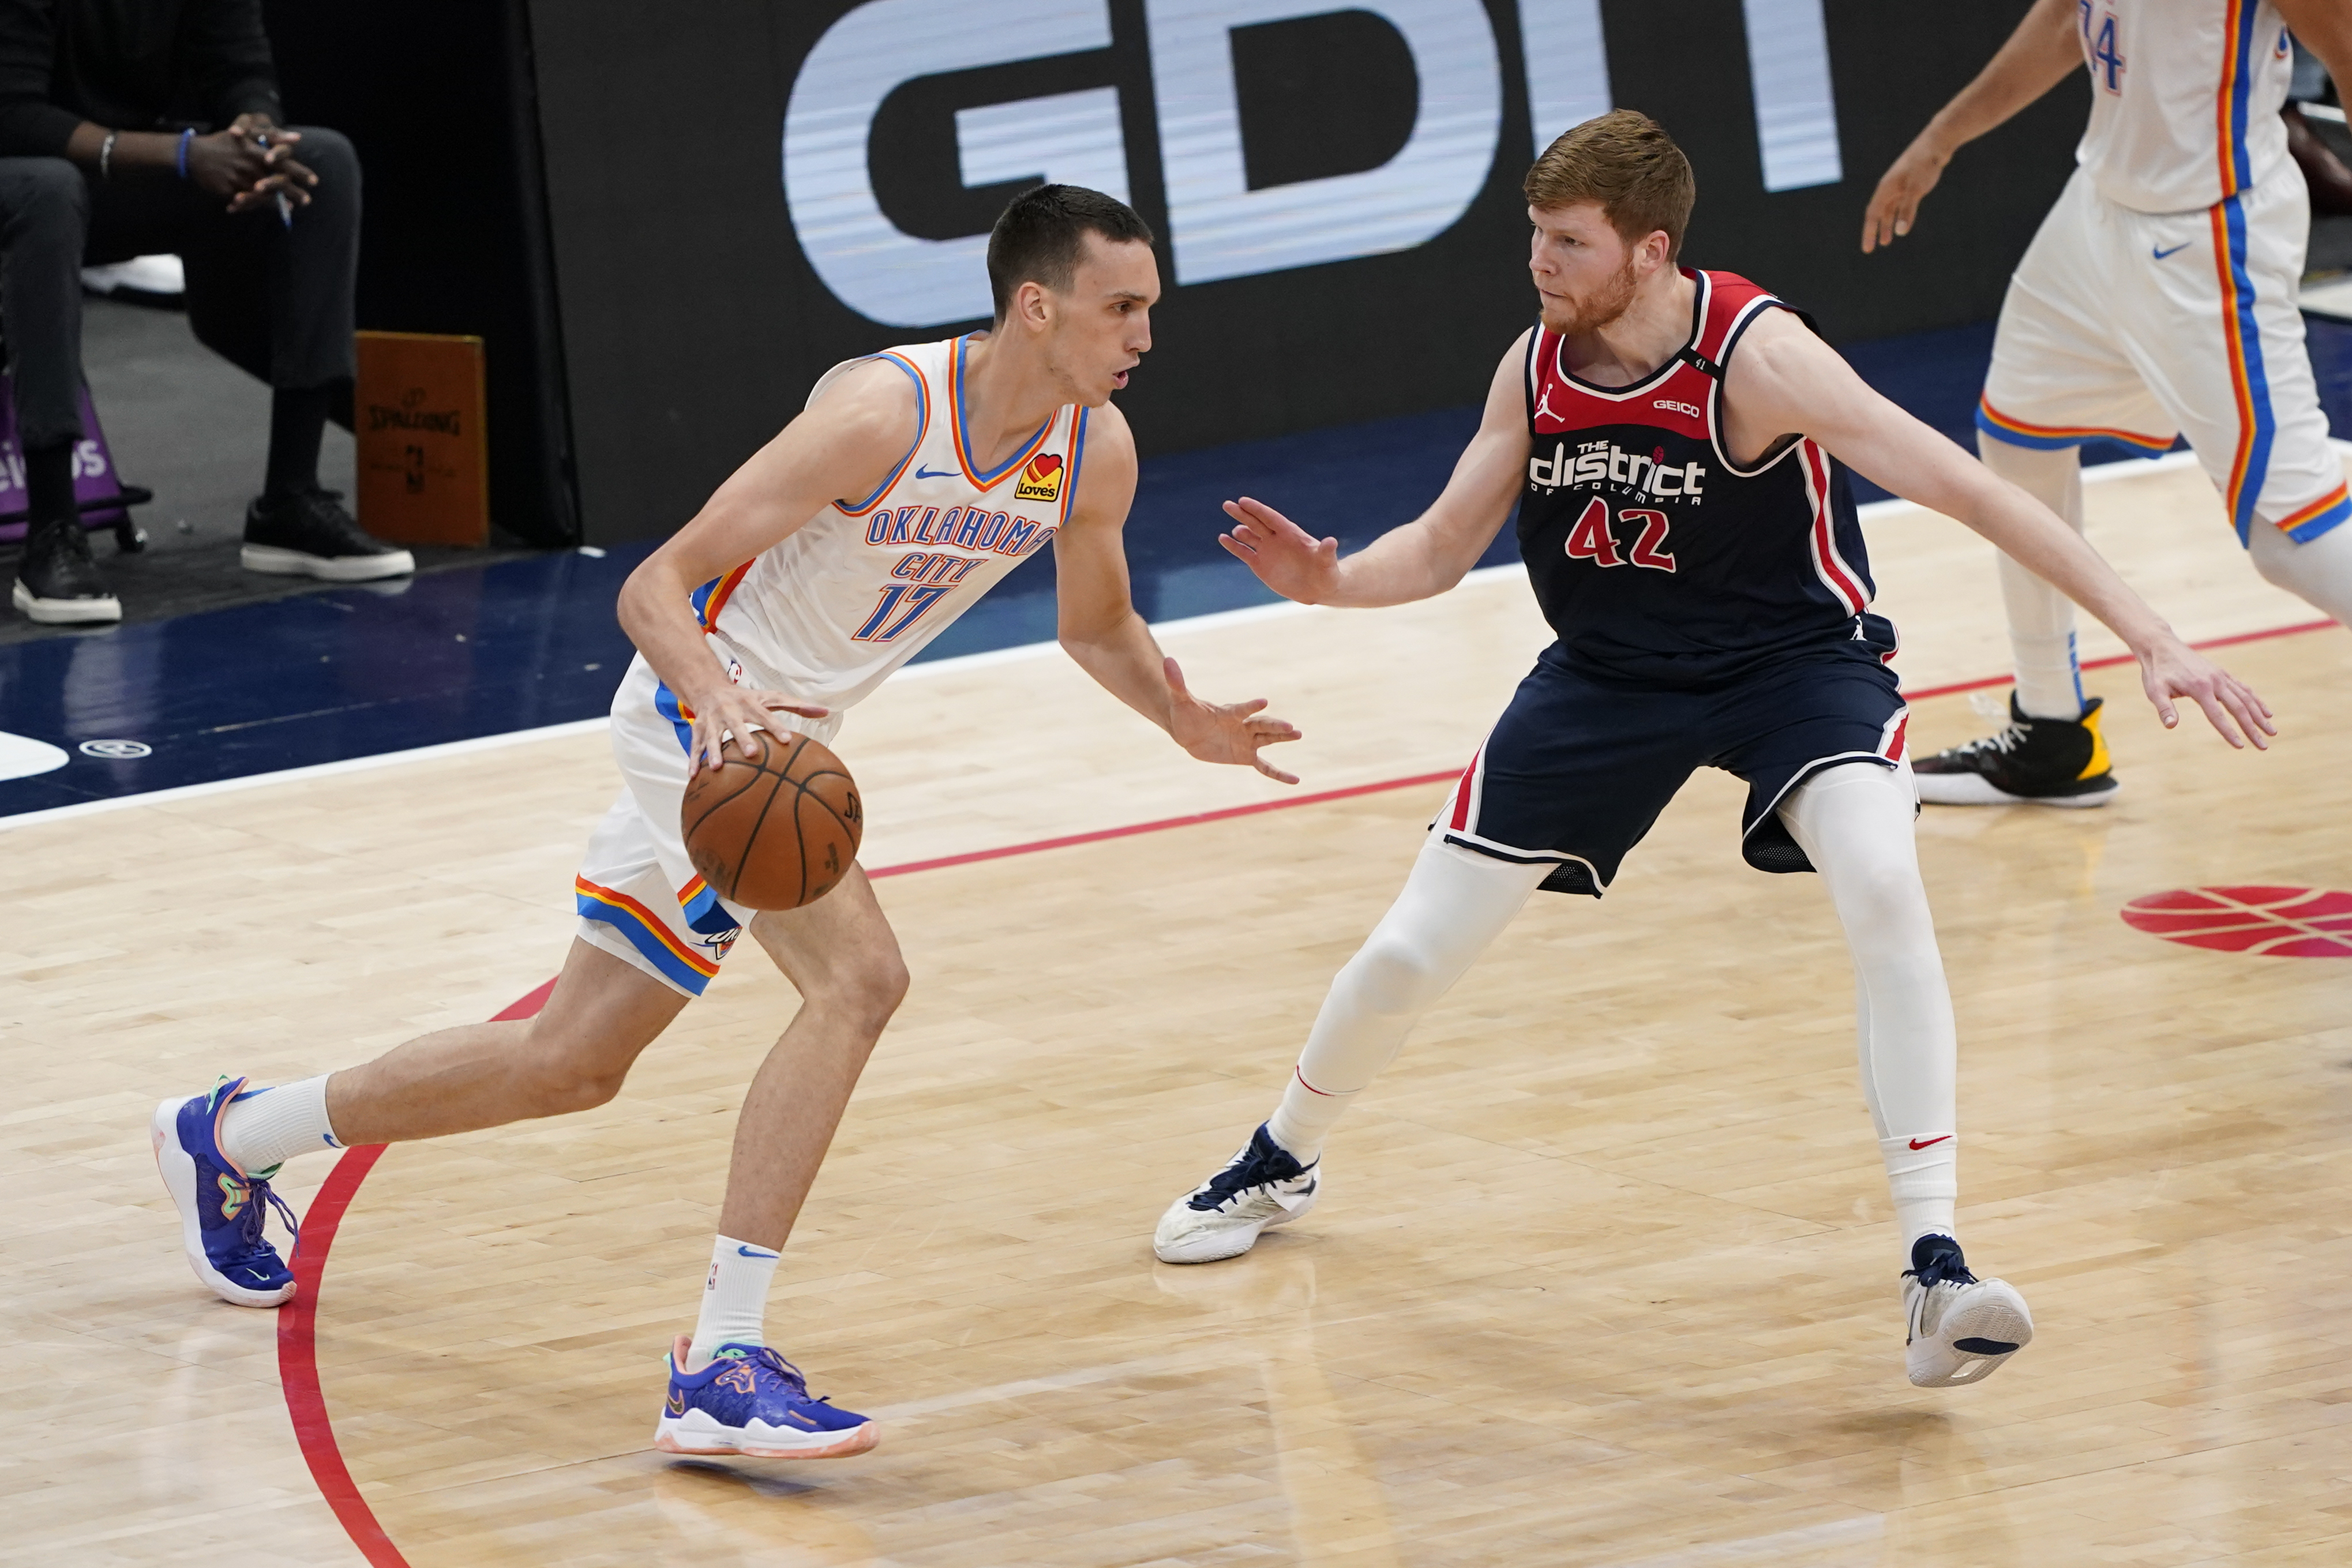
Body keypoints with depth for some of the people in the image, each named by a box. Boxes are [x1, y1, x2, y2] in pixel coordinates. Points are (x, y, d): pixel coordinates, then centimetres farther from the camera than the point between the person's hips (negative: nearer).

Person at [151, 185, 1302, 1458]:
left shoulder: (1096, 450, -6)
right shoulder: (884, 413, -27)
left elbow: (1097, 626, 15)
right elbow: (653, 587, -26)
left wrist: (1185, 722, -4)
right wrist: (723, 707, -44)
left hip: (792, 733, 9)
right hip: (710, 706, -8)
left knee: (575, 1061, 17)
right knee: (858, 977, -29)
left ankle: (232, 1137, 36)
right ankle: (720, 1367, -28)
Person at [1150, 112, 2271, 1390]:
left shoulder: (1754, 354, -27)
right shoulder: (1535, 370, -11)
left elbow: (1964, 491, -31)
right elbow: (1443, 547, 1)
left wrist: (2147, 635, -36)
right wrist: (1330, 580, -22)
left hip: (1795, 661, -4)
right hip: (1608, 673, 5)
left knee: (1883, 887, -33)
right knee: (1408, 955, 6)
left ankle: (1935, 1269, -32)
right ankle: (1280, 1162, 37)